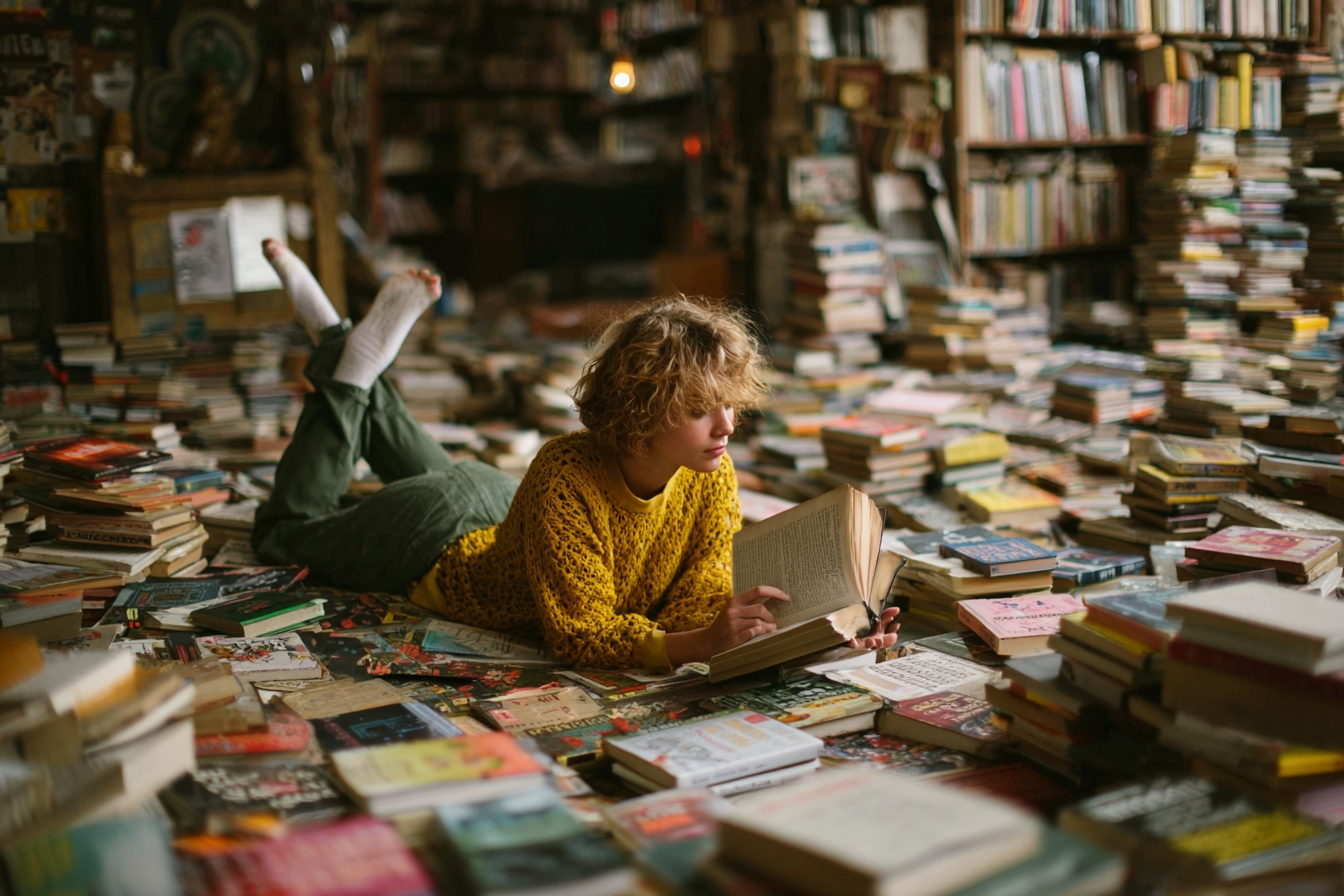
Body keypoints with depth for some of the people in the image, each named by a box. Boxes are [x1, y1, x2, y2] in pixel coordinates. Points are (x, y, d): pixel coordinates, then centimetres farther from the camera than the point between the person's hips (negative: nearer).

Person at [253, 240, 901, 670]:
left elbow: (698, 602, -32)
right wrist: (696, 645, -64)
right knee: (288, 531, 25)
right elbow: (577, 634, -47)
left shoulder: (713, 479, -30)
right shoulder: (567, 478, -47)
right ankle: (351, 363, 27)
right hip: (434, 548, -5)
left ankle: (353, 364, 48)